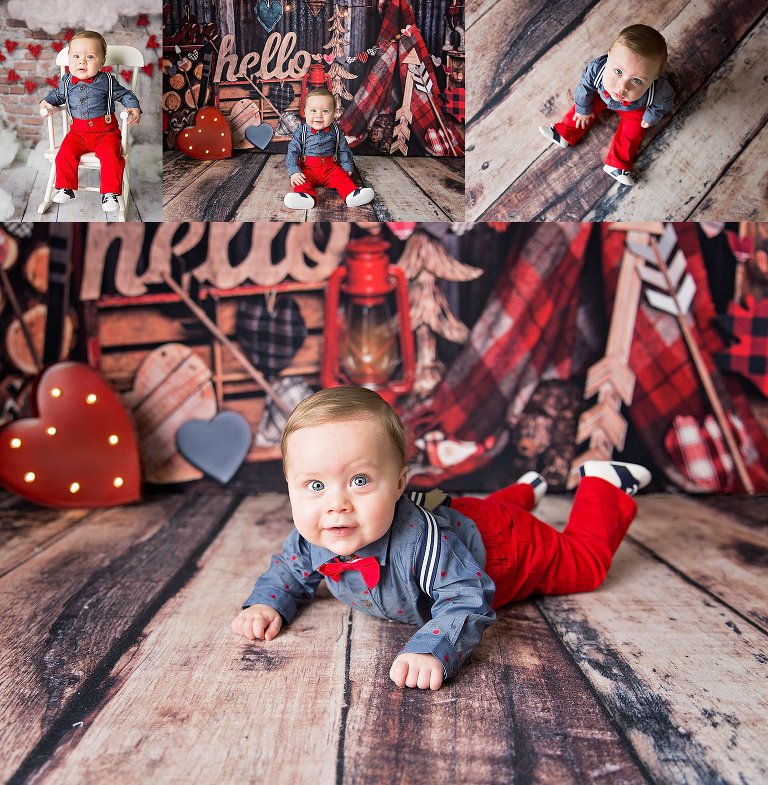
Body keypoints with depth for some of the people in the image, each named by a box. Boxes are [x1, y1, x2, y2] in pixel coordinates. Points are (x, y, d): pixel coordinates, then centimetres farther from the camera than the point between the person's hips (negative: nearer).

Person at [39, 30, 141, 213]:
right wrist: (46, 102, 6)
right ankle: (65, 188, 3)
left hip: (105, 131, -3)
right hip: (78, 131, 3)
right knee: (65, 155, -16)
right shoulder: (66, 81, 4)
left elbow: (124, 94, 6)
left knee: (111, 157, -25)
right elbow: (57, 94, 23)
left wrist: (134, 108, -11)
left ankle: (110, 193, -13)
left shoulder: (107, 81, -6)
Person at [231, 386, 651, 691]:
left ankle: (602, 483, 37)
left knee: (585, 563, 17)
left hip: (502, 541, -6)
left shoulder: (421, 541, -48)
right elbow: (289, 573, -7)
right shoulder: (309, 540, -28)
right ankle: (524, 489, 65)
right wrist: (266, 604, -26)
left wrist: (433, 650, -61)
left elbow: (468, 601, -46)